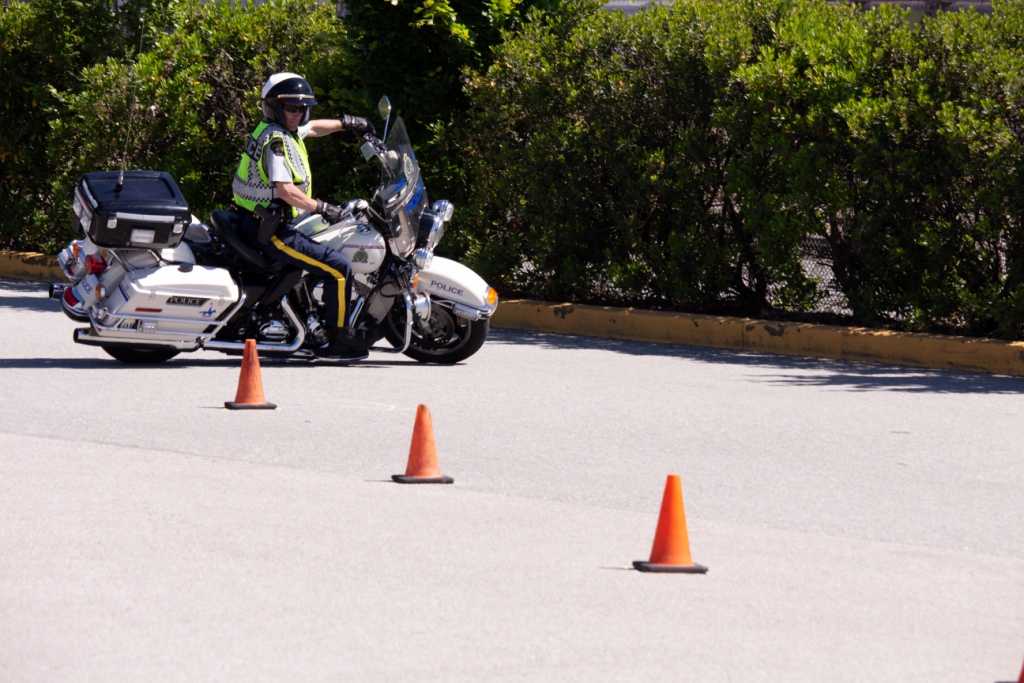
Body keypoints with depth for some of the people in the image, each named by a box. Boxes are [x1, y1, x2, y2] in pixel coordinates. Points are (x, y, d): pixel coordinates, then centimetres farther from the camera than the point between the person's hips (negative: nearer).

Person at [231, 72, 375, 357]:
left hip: (264, 222, 11)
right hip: (272, 231, -11)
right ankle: (339, 339, -9)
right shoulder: (276, 140, -19)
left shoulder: (287, 130, 11)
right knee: (338, 268, -16)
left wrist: (345, 123, 32)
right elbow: (285, 190, -28)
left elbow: (312, 128, 34)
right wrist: (322, 208, -21)